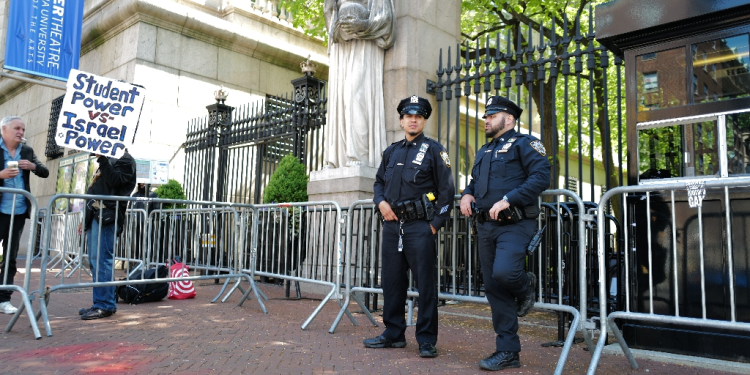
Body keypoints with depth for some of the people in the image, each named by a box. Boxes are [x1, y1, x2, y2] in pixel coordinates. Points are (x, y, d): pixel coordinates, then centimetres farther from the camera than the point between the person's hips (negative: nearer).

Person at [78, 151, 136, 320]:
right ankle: (103, 302, 14)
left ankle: (105, 305, -8)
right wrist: (86, 218, 21)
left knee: (101, 260, -12)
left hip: (107, 217, -9)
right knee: (95, 261, 8)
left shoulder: (125, 160, 1)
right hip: (95, 216, 9)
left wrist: (102, 159, -14)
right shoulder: (108, 161, 25)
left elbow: (115, 180, -17)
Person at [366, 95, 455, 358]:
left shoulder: (433, 150, 1)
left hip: (420, 226, -5)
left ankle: (427, 340, 8)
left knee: (426, 284, -2)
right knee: (392, 281, 10)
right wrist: (381, 202, 3)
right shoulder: (391, 152, 16)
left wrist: (436, 223, -9)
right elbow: (379, 182, 24)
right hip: (392, 225, 5)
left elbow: (446, 190, -3)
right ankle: (393, 334, 23)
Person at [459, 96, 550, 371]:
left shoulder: (524, 143, -2)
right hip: (486, 226, 7)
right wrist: (467, 194, 6)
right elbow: (474, 181, 30)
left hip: (514, 225, -7)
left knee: (503, 273, -27)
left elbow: (541, 177, -15)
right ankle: (508, 352, 14)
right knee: (494, 288, 5)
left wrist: (508, 199, -23)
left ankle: (525, 286, 12)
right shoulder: (483, 152, 21)